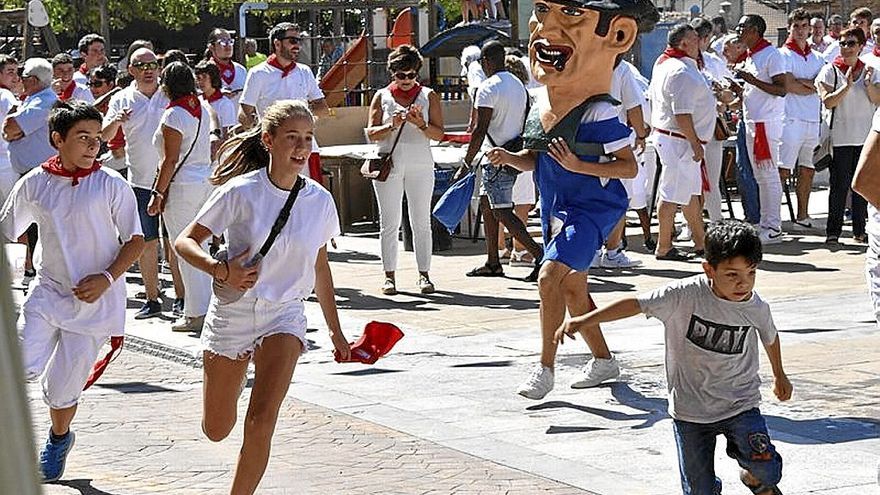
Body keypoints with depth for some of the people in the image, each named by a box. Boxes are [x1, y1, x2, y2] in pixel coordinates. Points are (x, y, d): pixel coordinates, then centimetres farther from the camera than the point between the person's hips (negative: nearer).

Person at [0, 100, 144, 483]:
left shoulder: (112, 186, -7)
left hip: (95, 299, -2)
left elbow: (135, 241, -2)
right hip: (49, 291, 2)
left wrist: (107, 278, -15)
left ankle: (59, 438, 35)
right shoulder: (34, 184, -1)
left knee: (62, 387, 4)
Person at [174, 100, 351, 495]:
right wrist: (221, 270, -28)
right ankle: (234, 379, 48)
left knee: (261, 421, -18)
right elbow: (185, 241, -9)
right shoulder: (241, 192, -13)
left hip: (284, 315, 1)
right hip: (233, 311, -1)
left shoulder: (320, 201, -2)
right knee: (216, 430, 12)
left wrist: (335, 330, 16)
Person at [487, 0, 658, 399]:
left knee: (550, 275, -22)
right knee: (572, 287, 17)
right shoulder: (540, 103, 2)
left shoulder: (597, 115, -21)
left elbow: (630, 167, -18)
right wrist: (510, 158, -6)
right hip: (555, 207, 9)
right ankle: (603, 361, 34)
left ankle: (545, 367, -13)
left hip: (591, 207, -9)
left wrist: (577, 165, -28)